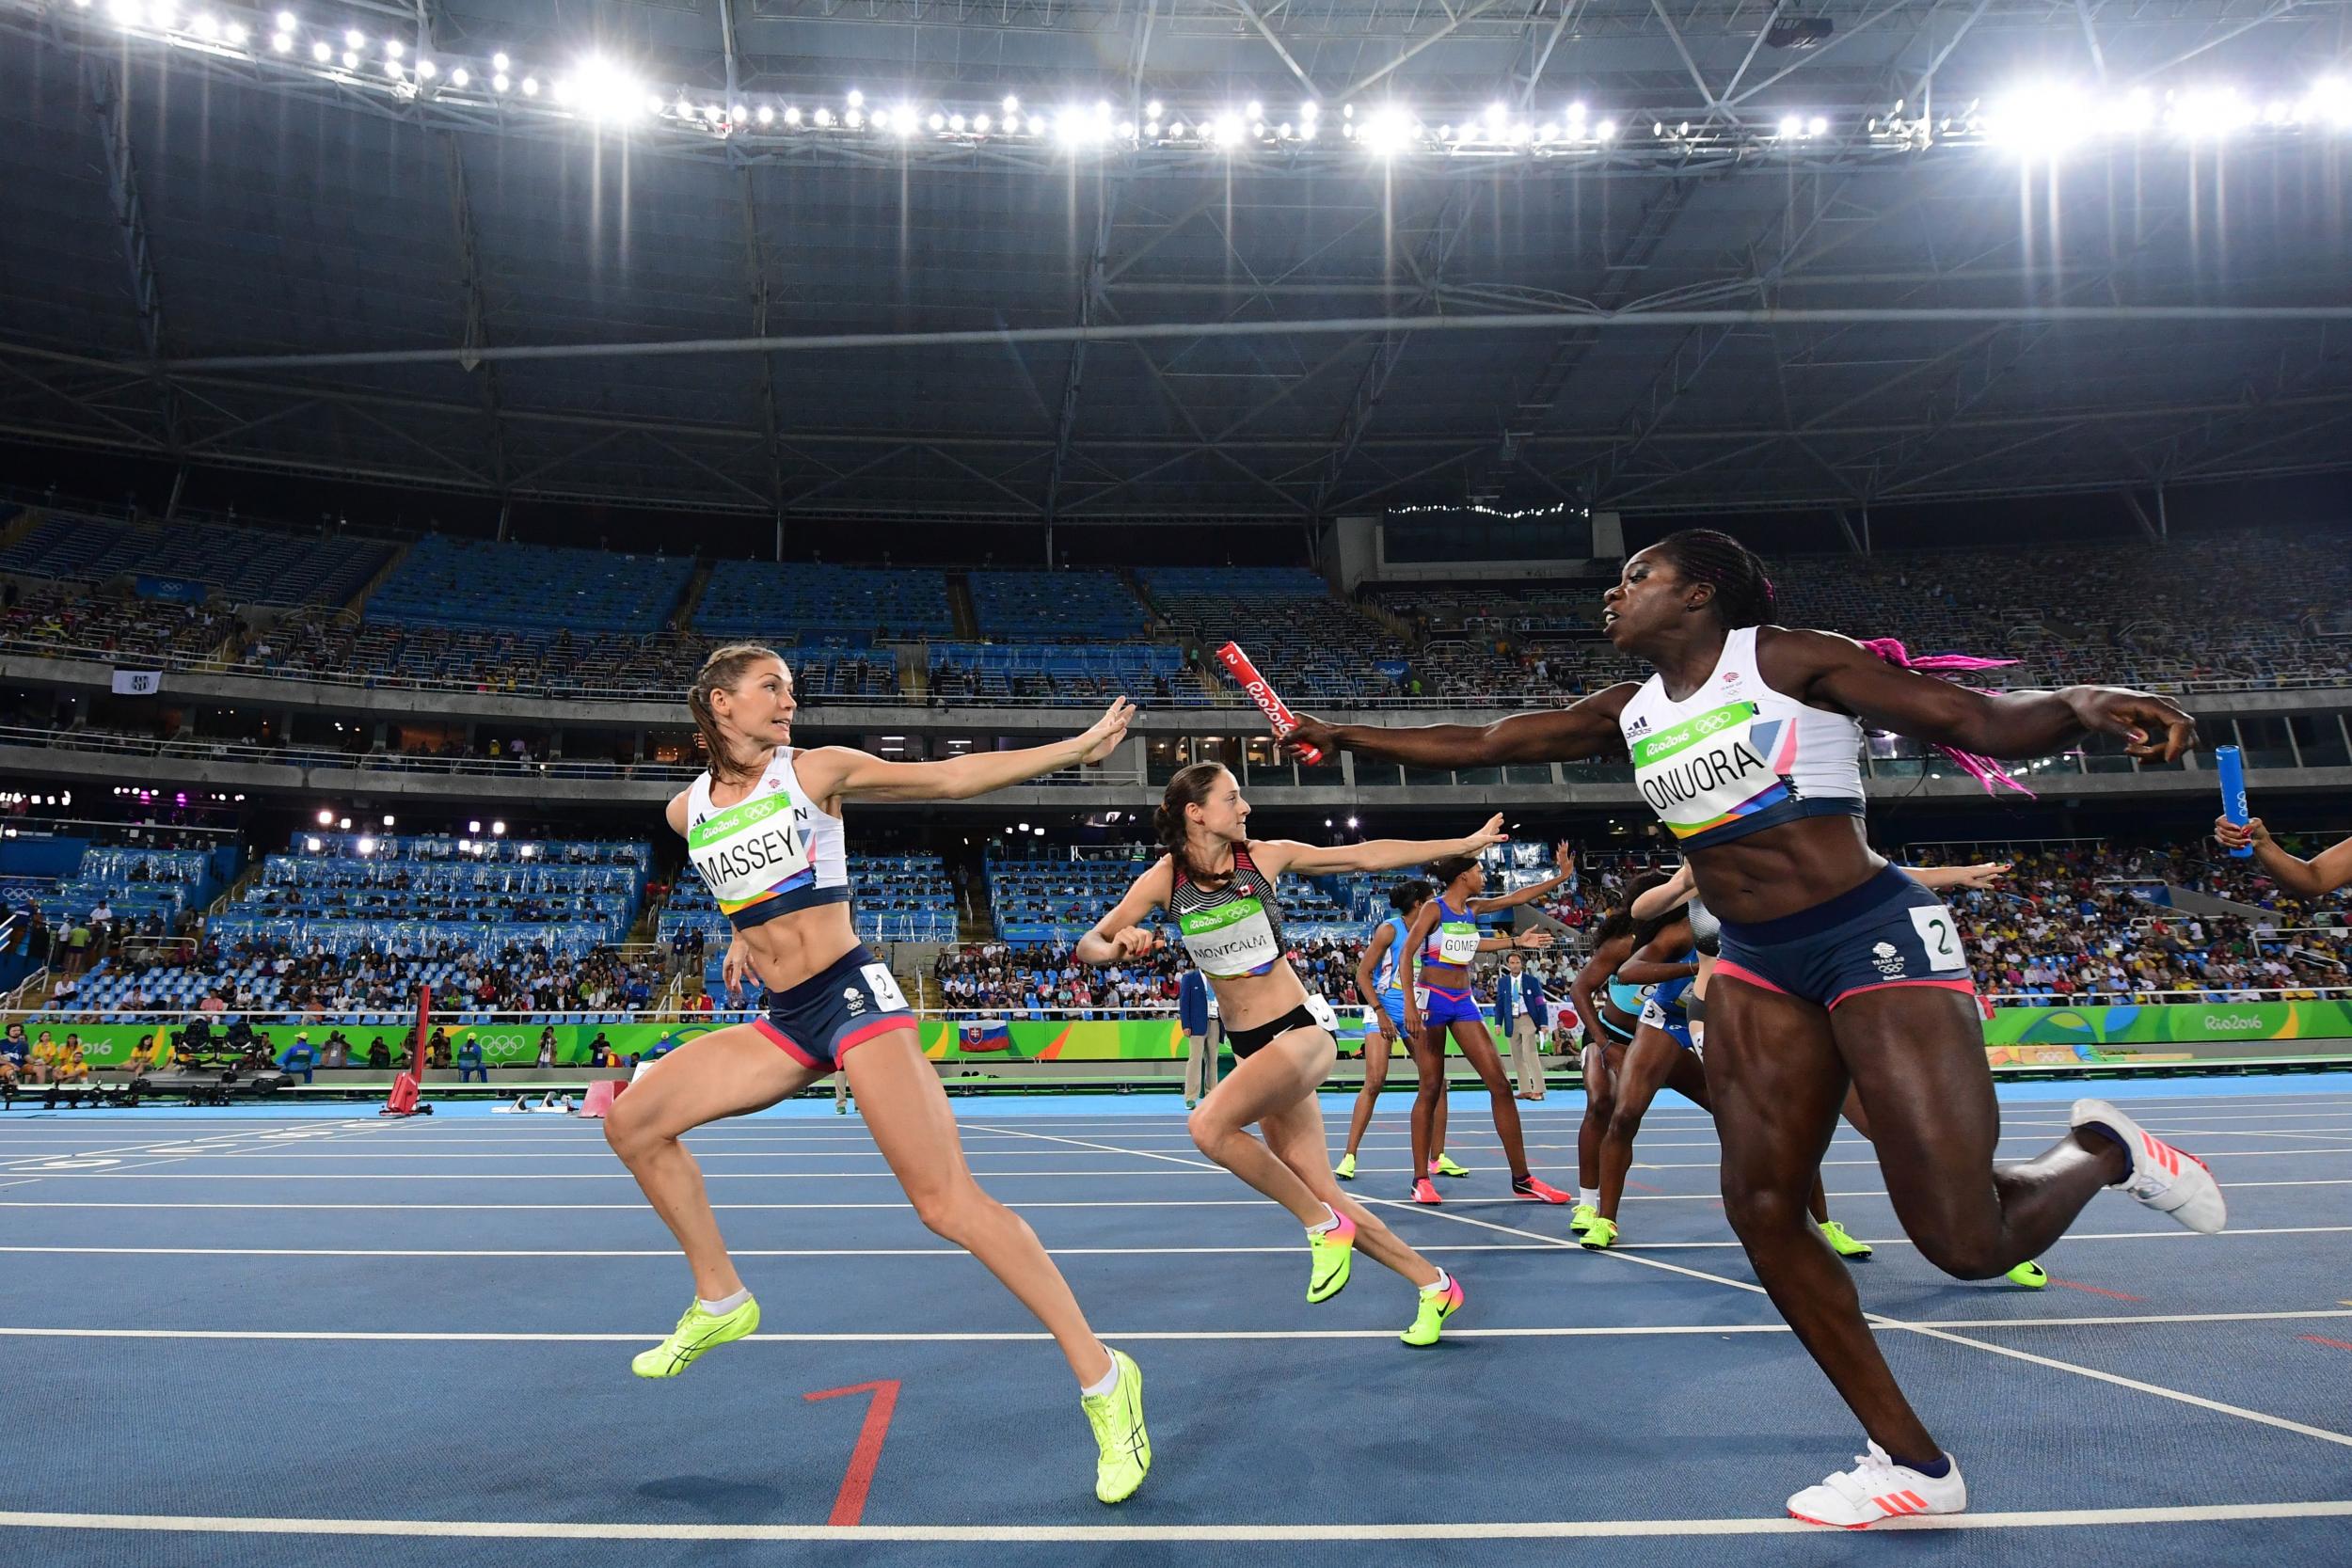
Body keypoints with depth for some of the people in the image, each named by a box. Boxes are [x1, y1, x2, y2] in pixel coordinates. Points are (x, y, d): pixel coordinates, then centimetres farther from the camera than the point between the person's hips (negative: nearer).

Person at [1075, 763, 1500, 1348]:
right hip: (1249, 1046, 4)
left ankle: (1323, 1226, -9)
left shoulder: (1265, 856, -6)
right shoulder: (1163, 879, -2)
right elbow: (1088, 947, -1)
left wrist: (1466, 842, 3)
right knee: (1323, 1195, 3)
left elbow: (1368, 855, 1)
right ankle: (1433, 1285, 21)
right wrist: (1121, 946, -26)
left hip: (1303, 1029, -4)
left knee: (1209, 1125, -28)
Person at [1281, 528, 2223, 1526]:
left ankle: (2103, 1151, 22)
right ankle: (1912, 1462, 13)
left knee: (1966, 1243, -11)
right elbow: (1477, 744, 14)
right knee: (1761, 1214, -2)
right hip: (1757, 967, 7)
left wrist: (2084, 704, -31)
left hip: (1877, 940, -6)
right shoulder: (1629, 713, 9)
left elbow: (1989, 724, -12)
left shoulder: (1791, 660, -9)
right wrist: (1344, 736, 12)